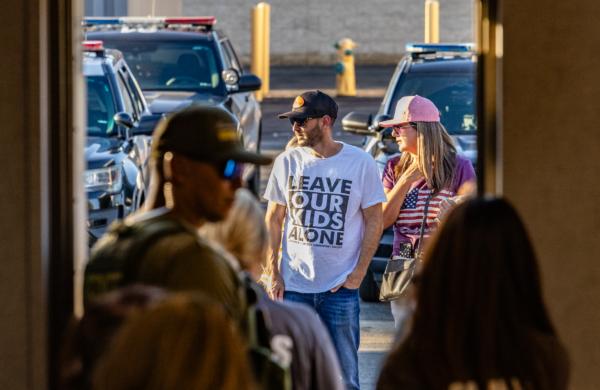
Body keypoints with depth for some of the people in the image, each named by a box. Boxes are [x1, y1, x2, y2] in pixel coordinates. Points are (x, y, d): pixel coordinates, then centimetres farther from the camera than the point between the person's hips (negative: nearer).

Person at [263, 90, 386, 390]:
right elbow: (273, 221, 9)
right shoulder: (287, 162, 4)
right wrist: (273, 274, 1)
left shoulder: (360, 163, -3)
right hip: (292, 286, 2)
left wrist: (357, 274, -6)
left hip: (341, 287, -2)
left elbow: (374, 221, 1)